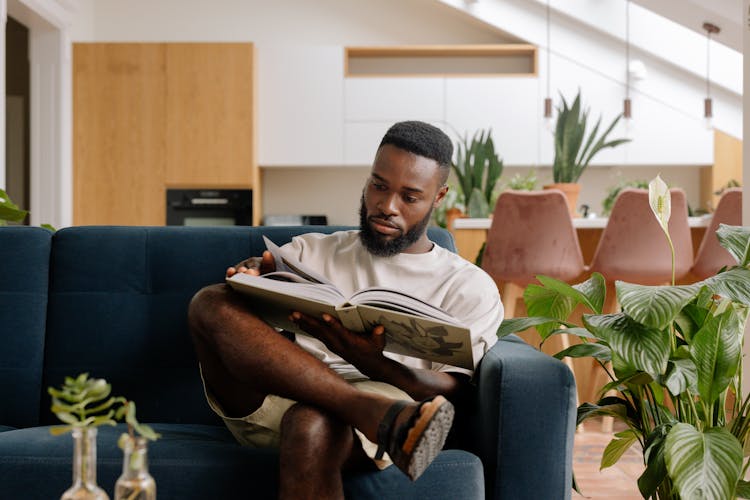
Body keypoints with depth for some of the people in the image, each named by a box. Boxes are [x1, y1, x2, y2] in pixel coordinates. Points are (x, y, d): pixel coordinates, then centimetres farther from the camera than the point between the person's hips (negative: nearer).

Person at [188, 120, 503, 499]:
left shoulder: (469, 286, 17)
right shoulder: (310, 251, 26)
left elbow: (453, 392, 2)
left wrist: (371, 363, -18)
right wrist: (252, 277, -11)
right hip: (269, 402, 4)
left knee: (313, 424, -40)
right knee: (210, 303, -25)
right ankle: (376, 414, -36)